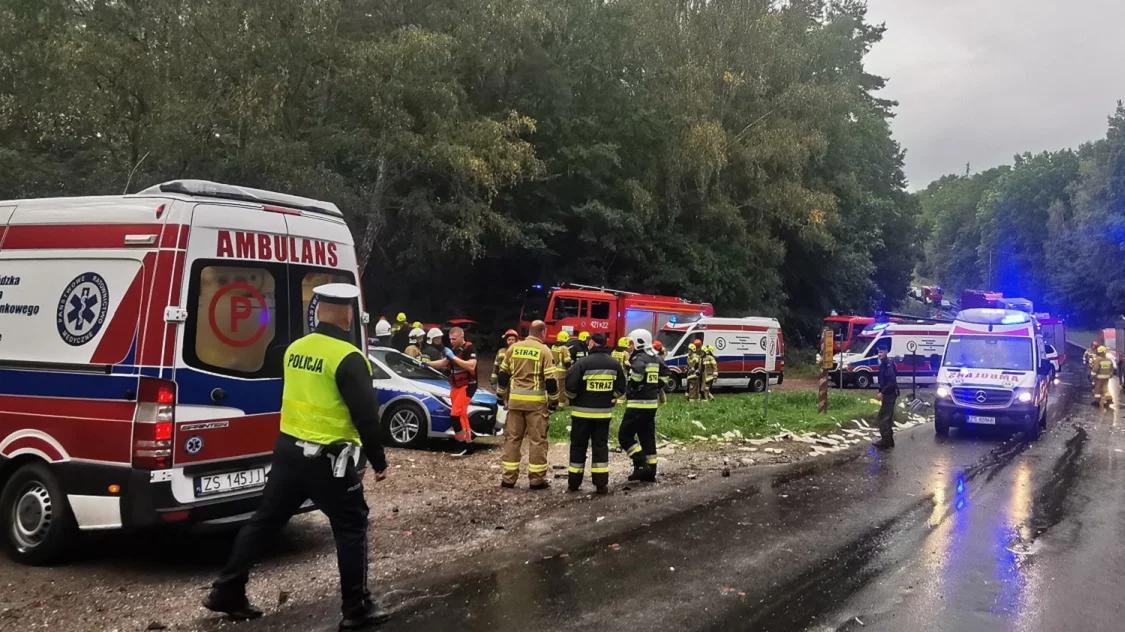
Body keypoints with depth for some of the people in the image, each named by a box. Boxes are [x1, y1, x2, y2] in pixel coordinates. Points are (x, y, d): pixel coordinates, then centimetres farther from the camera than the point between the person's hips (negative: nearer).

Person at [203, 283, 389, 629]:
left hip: (287, 448, 7)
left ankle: (226, 592, 25)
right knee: (351, 528, 6)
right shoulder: (348, 357, -16)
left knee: (265, 520, 17)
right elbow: (366, 415, -16)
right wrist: (378, 461, -6)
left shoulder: (295, 349, 6)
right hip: (327, 458, -7)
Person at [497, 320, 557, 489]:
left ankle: (508, 478, 11)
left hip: (515, 399, 4)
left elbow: (503, 374, 11)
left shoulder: (514, 348, 7)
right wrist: (554, 400, 0)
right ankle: (537, 479, 5)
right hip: (536, 401, -4)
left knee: (512, 438, 10)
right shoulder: (544, 350, -5)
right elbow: (550, 379, -9)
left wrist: (503, 394, 21)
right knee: (537, 440, 3)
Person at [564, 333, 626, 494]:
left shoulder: (582, 363, -14)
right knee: (601, 446, 10)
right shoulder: (615, 364, 0)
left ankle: (573, 483, 13)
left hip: (582, 411, -3)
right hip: (604, 412, 3)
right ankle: (601, 484, 8)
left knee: (578, 446, 8)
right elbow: (620, 389, 5)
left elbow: (570, 387, -14)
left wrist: (572, 399, 7)